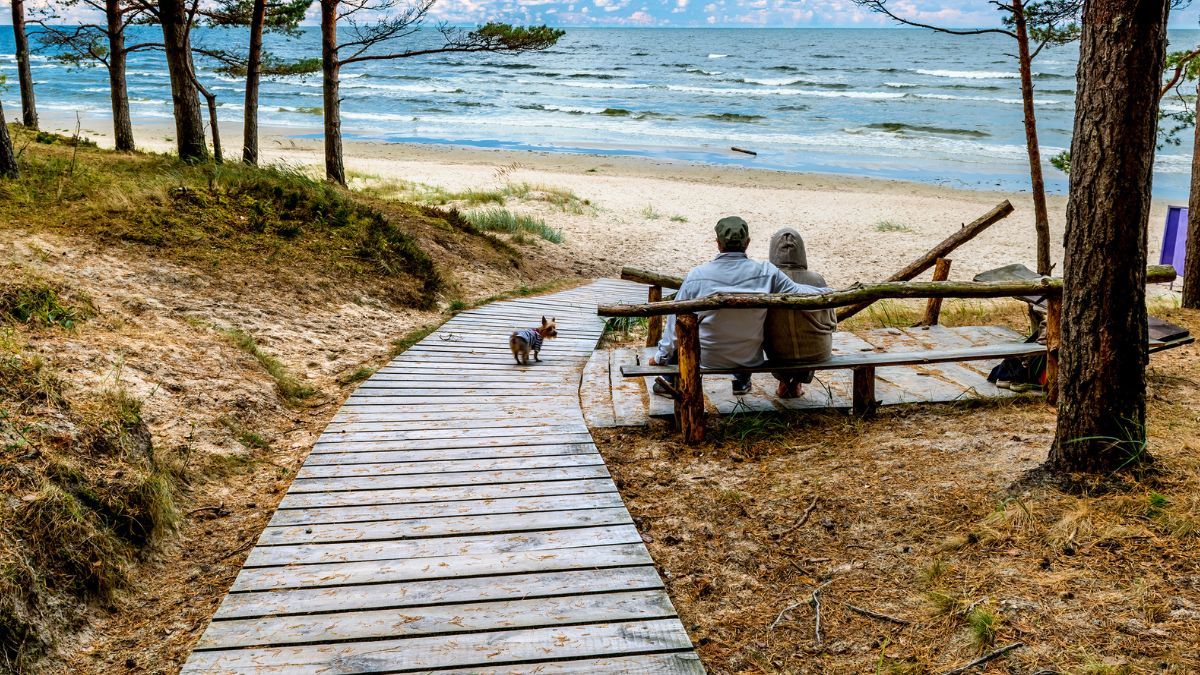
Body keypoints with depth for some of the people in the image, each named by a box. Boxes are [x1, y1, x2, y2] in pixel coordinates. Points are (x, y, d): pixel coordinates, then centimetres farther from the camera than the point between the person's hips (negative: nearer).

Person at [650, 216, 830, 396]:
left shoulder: (696, 275, -18)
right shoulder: (767, 273, -19)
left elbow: (675, 323, -8)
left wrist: (661, 356, 7)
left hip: (705, 359, -1)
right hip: (749, 359, 1)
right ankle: (742, 382, 47)